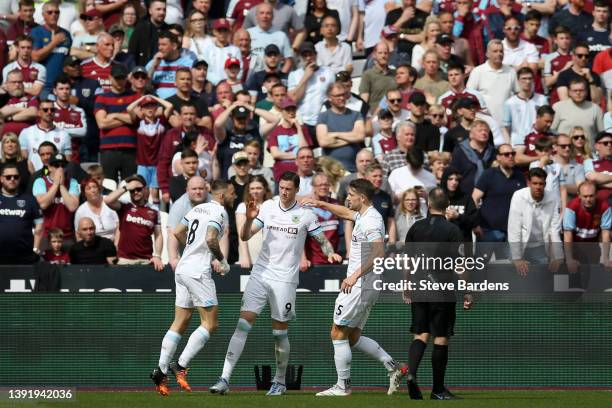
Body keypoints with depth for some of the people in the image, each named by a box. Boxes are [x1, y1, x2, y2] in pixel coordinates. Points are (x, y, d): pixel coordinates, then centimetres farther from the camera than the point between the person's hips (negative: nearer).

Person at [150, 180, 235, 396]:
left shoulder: (198, 209, 17)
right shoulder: (219, 212, -8)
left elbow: (178, 232, 23)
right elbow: (211, 239, -22)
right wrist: (222, 261, -6)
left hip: (182, 270, 9)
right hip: (198, 271, -9)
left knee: (180, 323, 10)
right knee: (210, 324, -4)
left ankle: (161, 370, 4)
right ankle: (180, 365, -12)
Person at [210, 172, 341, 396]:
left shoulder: (305, 215, -1)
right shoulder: (267, 207, 4)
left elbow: (322, 240, 6)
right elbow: (245, 236, 2)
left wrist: (330, 253, -15)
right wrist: (250, 219, -17)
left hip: (285, 278, -2)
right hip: (260, 274, 2)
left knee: (279, 333, 3)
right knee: (243, 325, -8)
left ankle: (279, 382, 21)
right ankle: (225, 379, -11)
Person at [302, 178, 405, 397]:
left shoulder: (371, 221, -18)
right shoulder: (363, 216, 13)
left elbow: (379, 253, -29)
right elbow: (346, 213, 36)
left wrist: (355, 275, -32)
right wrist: (321, 204, 31)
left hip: (360, 285, -10)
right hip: (361, 285, 10)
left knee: (338, 333, -3)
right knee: (353, 338, 13)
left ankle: (343, 385, 1)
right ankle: (392, 366, 8)